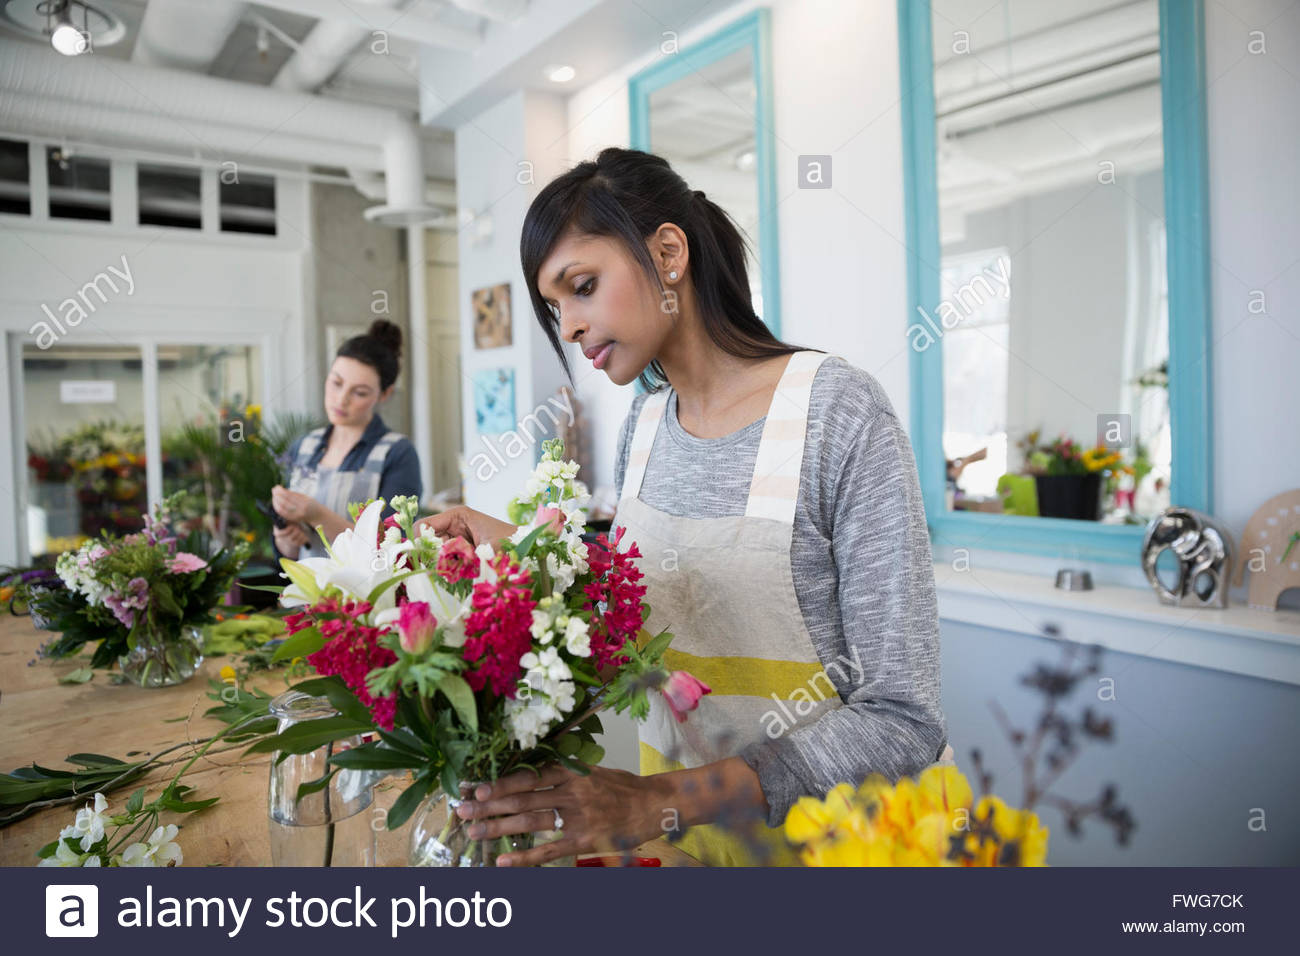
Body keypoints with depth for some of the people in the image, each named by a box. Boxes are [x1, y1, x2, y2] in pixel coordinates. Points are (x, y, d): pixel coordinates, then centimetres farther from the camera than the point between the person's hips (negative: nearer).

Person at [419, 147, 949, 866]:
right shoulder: (643, 424, -2)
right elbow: (637, 613, 6)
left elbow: (901, 720, -24)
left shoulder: (840, 412, -22)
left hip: (815, 830, -5)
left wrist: (662, 802, -30)